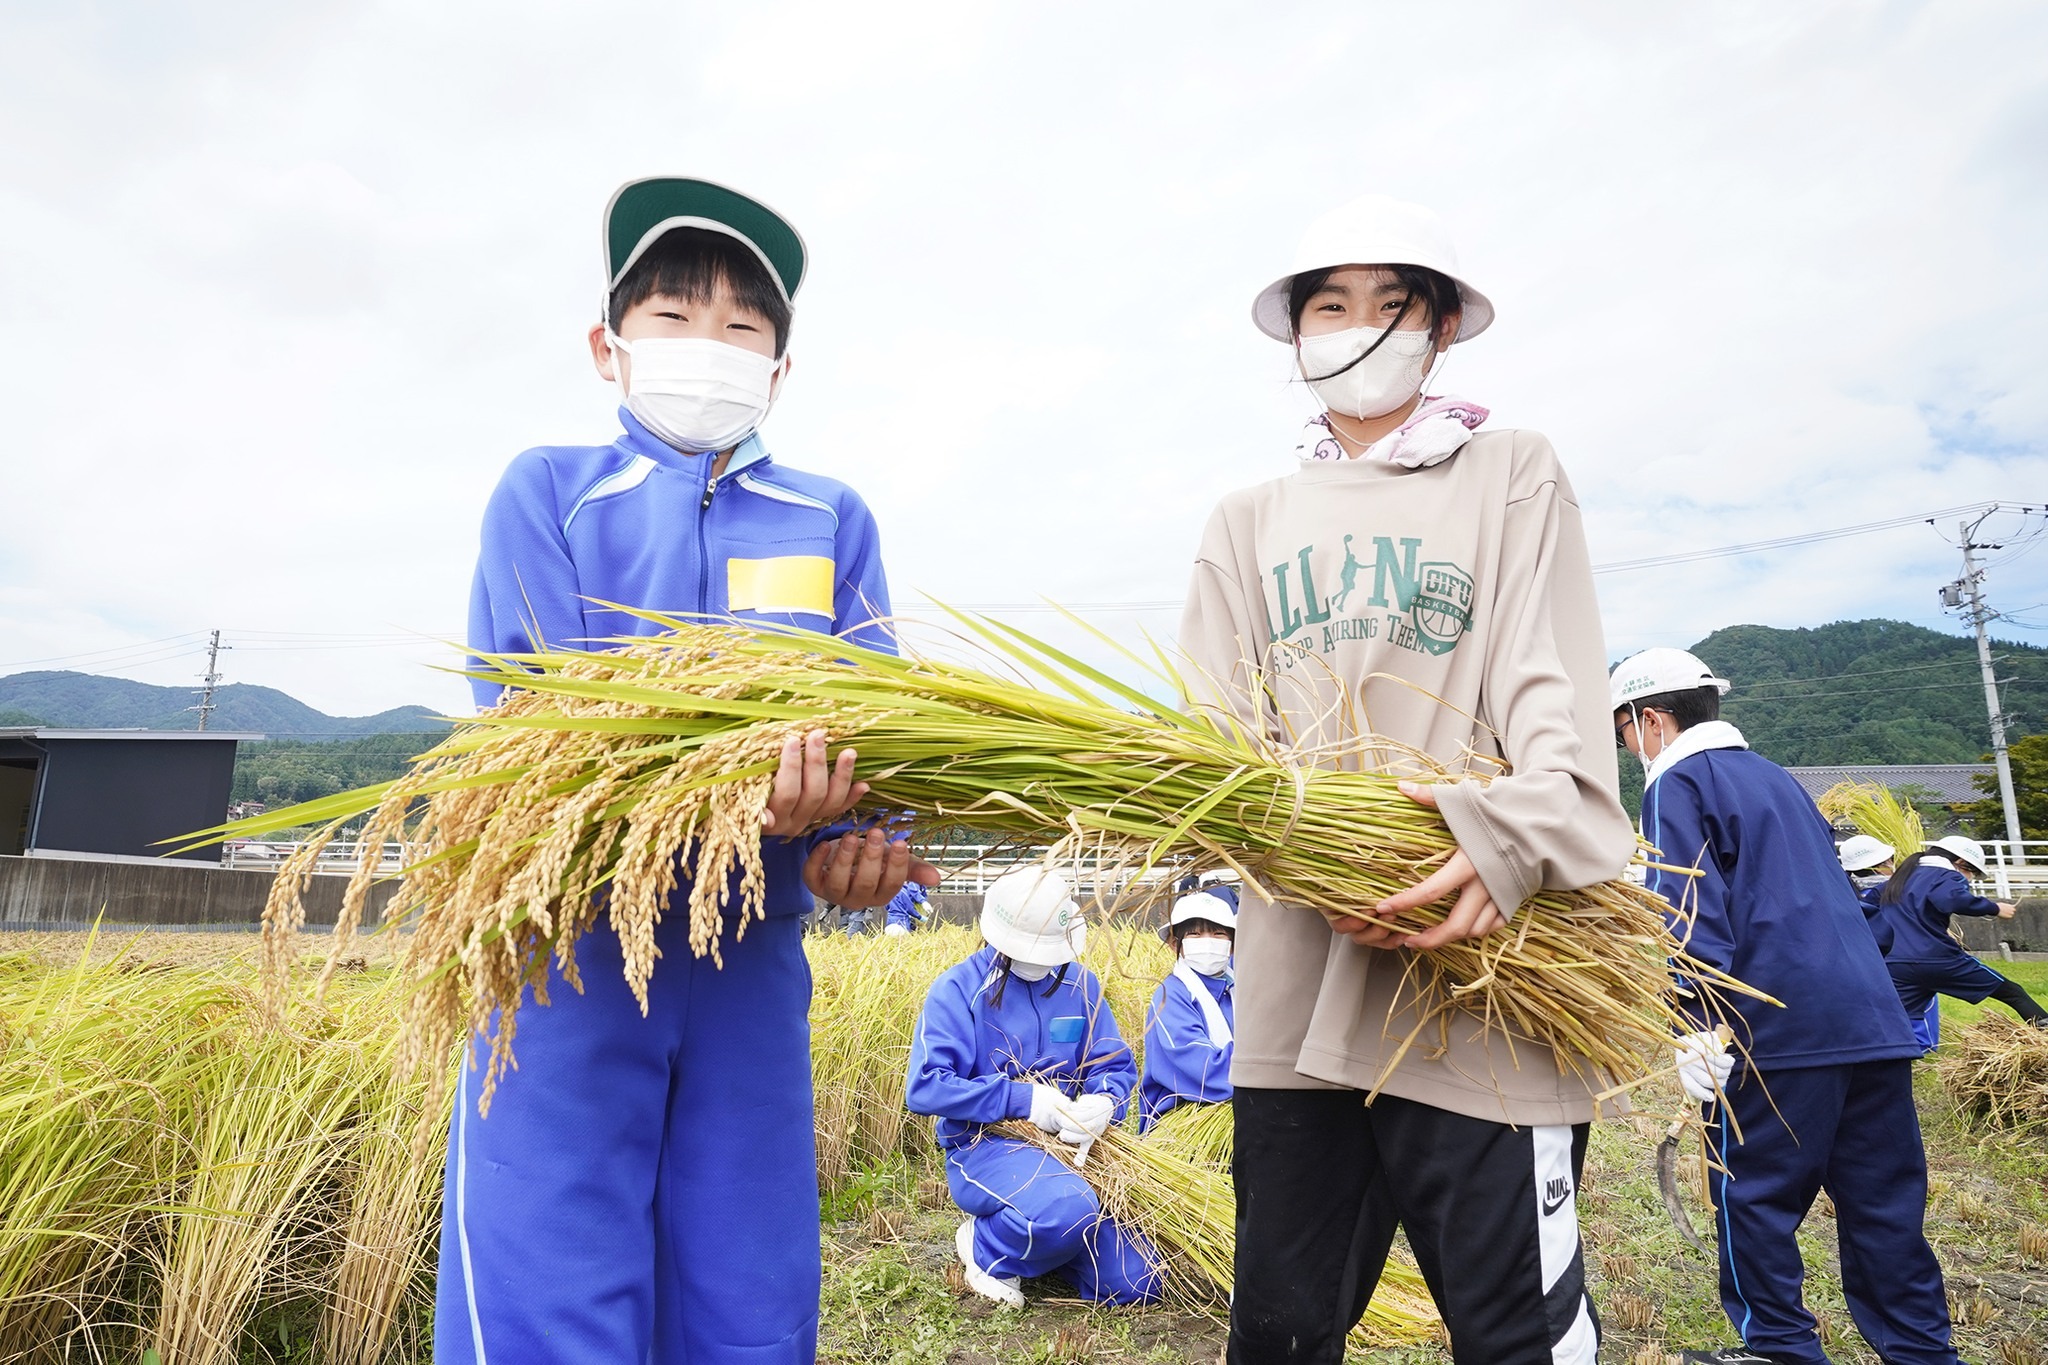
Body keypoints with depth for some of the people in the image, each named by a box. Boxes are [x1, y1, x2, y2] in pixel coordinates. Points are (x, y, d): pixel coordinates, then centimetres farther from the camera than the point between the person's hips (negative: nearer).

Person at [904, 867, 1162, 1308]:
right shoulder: (959, 988, -10)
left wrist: (1104, 1102, -21)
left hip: (1069, 1147, 5)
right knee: (1069, 1210, -36)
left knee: (1135, 1284, -6)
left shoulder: (1079, 985, 4)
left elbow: (1118, 1066, 4)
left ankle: (1037, 1240, 21)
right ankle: (984, 1246, -2)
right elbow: (923, 1087, -18)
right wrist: (1022, 1098, -22)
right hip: (984, 1145, -5)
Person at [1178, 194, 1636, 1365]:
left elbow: (1559, 694, -2)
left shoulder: (1513, 477, 10)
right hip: (1299, 988, 3)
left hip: (1482, 985, -2)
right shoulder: (1251, 522, 16)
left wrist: (1514, 837, -23)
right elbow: (1222, 737, 7)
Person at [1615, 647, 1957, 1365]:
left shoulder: (1678, 781, -4)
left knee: (1755, 1197, 5)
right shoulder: (1777, 776, 22)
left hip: (1776, 1029, -8)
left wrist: (1697, 1032, -15)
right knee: (1884, 1200, 13)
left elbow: (1690, 915, -14)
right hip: (1873, 1015, 8)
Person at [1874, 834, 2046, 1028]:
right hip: (1938, 961, -5)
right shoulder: (1945, 876, 2)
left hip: (1896, 966, 5)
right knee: (2013, 993, 11)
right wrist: (1995, 908, -11)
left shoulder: (1899, 879, 24)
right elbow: (1953, 898, -21)